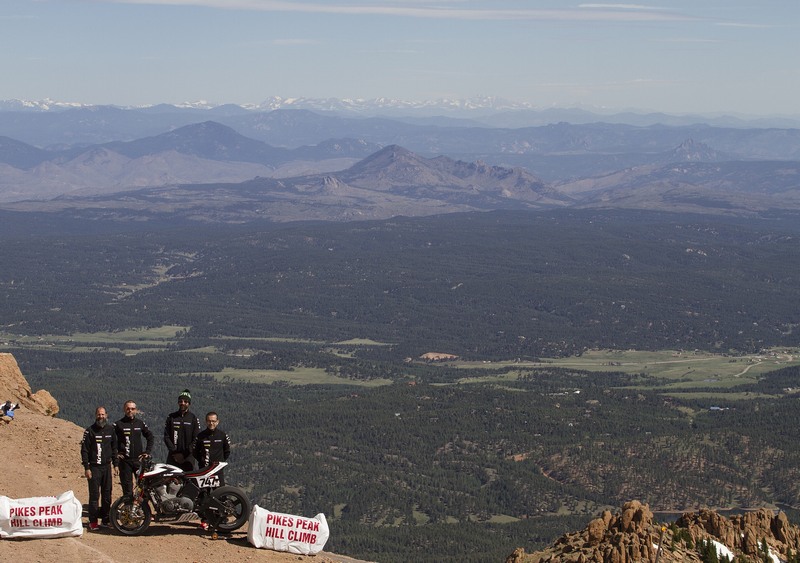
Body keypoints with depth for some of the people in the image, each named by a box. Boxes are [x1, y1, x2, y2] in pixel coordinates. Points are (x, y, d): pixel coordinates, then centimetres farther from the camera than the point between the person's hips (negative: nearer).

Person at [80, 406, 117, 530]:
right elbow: (84, 450, -6)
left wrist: (115, 464, 12)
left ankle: (106, 519, 16)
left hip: (107, 466, 5)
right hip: (94, 467, -5)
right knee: (94, 495, -6)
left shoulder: (111, 430, 9)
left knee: (107, 494, 8)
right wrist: (86, 468, -11)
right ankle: (93, 522, -3)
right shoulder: (90, 431, -6)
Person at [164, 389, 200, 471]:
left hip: (188, 456, -1)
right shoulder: (171, 417, 11)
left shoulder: (193, 418, 6)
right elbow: (166, 436, 8)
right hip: (173, 456, 1)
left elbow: (196, 439, 1)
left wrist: (184, 454, -8)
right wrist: (174, 452, -4)